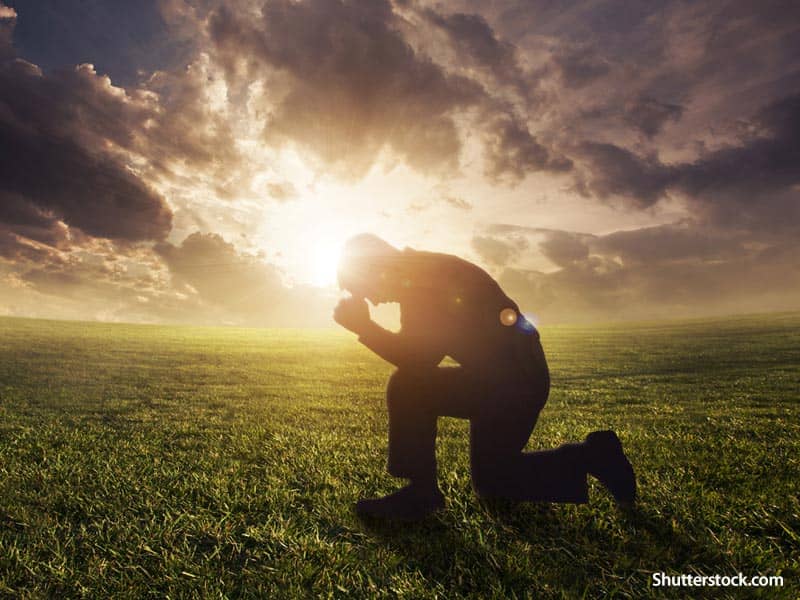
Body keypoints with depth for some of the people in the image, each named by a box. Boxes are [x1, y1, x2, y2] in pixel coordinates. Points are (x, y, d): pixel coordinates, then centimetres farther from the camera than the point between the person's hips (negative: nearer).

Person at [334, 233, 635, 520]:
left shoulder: (430, 278, -18)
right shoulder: (418, 281, 11)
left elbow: (421, 361, -23)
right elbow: (414, 354, 13)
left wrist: (364, 327, -18)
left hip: (514, 380, -10)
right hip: (496, 378, 10)